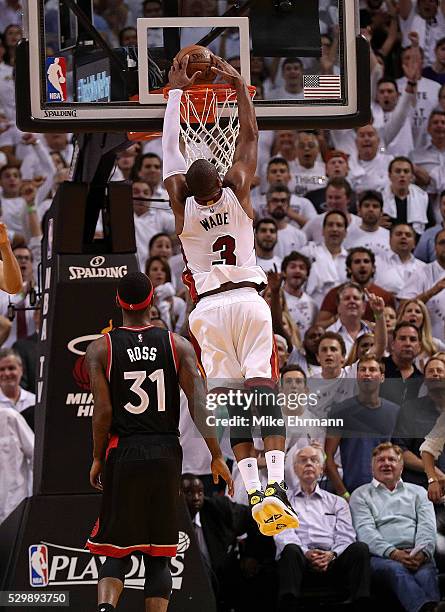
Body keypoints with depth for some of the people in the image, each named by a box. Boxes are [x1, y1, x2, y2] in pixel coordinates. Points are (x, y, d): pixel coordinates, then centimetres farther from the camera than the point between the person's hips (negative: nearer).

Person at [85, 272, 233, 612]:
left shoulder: (100, 349, -1)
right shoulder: (179, 345, 2)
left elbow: (103, 411, -7)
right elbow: (200, 405, -6)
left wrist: (98, 460, 5)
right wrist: (217, 458, -2)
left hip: (123, 455, -1)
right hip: (166, 455, 1)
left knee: (118, 552, 7)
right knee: (159, 556, 9)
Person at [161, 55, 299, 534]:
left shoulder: (182, 205, -3)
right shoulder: (236, 192, -3)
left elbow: (170, 148, 9)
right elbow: (249, 138, 10)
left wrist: (176, 92, 17)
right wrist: (239, 87, 18)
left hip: (210, 306, 0)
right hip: (249, 300, 0)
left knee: (232, 402, -4)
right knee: (265, 392, -8)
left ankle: (254, 494, -15)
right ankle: (276, 484, -25)